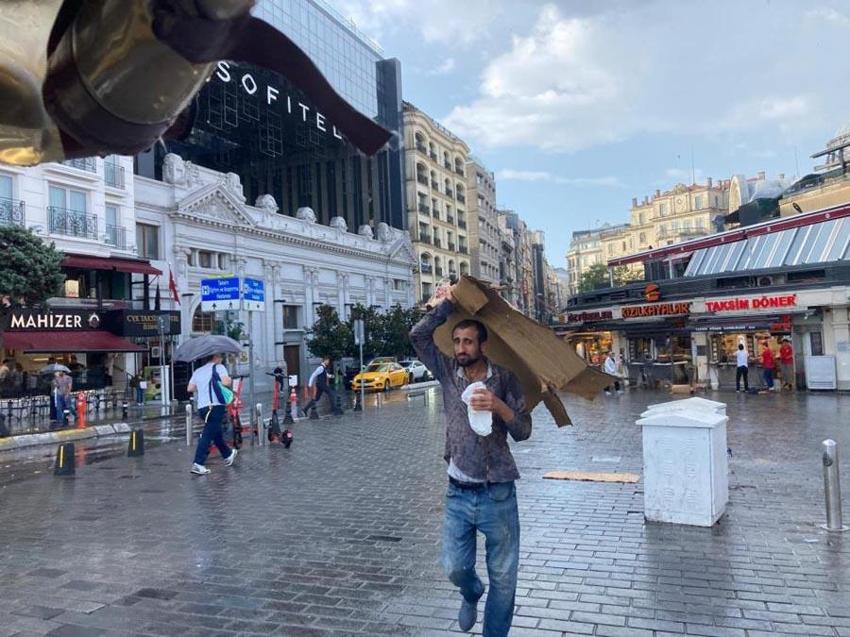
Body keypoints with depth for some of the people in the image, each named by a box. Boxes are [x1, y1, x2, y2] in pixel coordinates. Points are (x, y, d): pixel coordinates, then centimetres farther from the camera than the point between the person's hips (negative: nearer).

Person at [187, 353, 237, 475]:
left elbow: (190, 388, 16)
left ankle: (228, 455, 37)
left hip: (201, 407, 7)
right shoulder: (219, 367, 0)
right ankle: (198, 464, -15)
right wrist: (230, 380, 6)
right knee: (207, 435, -9)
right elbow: (226, 382, -16)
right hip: (215, 406, -7)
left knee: (217, 433, 21)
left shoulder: (198, 371, 18)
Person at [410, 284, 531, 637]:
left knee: (503, 577, 8)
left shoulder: (505, 379, -4)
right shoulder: (447, 372, 2)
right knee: (455, 568, 10)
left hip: (498, 494, -1)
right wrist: (447, 303, -10)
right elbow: (419, 335, -8)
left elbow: (523, 432, -7)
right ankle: (471, 594, 45)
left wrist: (500, 407, -24)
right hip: (458, 493, 2)